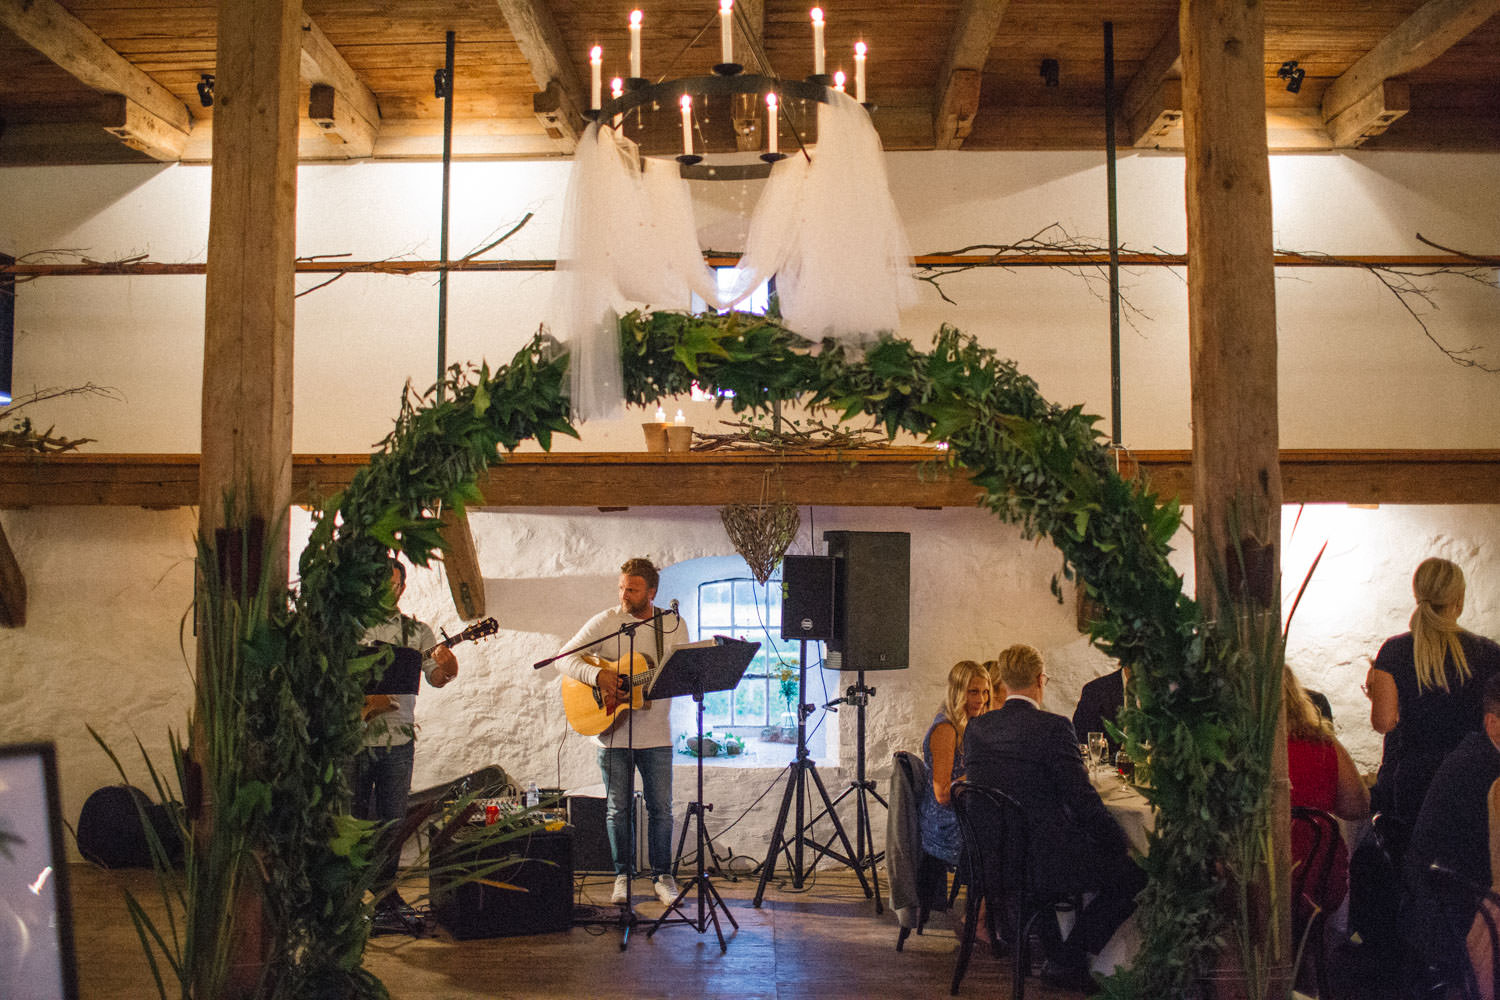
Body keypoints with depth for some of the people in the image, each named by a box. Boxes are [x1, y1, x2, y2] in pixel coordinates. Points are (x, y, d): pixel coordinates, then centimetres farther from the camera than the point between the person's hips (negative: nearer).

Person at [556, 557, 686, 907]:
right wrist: (598, 675, -21)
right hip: (612, 734, -1)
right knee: (617, 809, 6)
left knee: (661, 808, 5)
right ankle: (622, 876, 20)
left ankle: (662, 876, 18)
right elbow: (565, 657, -6)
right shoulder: (605, 622, -3)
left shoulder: (674, 625, 4)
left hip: (656, 735, 1)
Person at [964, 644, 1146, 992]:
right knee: (1133, 876, 8)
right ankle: (1068, 961, 6)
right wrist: (1121, 843, 1)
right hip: (1041, 860, -7)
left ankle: (1054, 950, 28)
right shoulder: (1053, 727, -15)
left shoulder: (976, 727, 3)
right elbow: (1083, 800, -14)